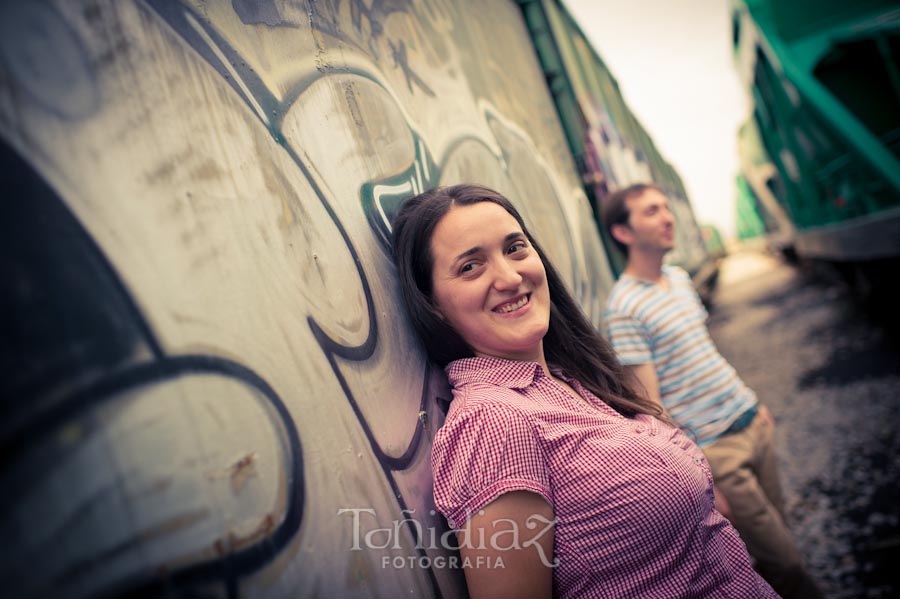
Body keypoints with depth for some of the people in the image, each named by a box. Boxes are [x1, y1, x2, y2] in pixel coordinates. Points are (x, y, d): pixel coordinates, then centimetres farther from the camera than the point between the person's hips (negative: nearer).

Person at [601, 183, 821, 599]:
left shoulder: (680, 277, 7)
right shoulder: (623, 308, -20)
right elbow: (650, 405, -20)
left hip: (751, 423, 8)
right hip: (713, 449, -8)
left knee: (777, 531, 18)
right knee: (782, 559, 1)